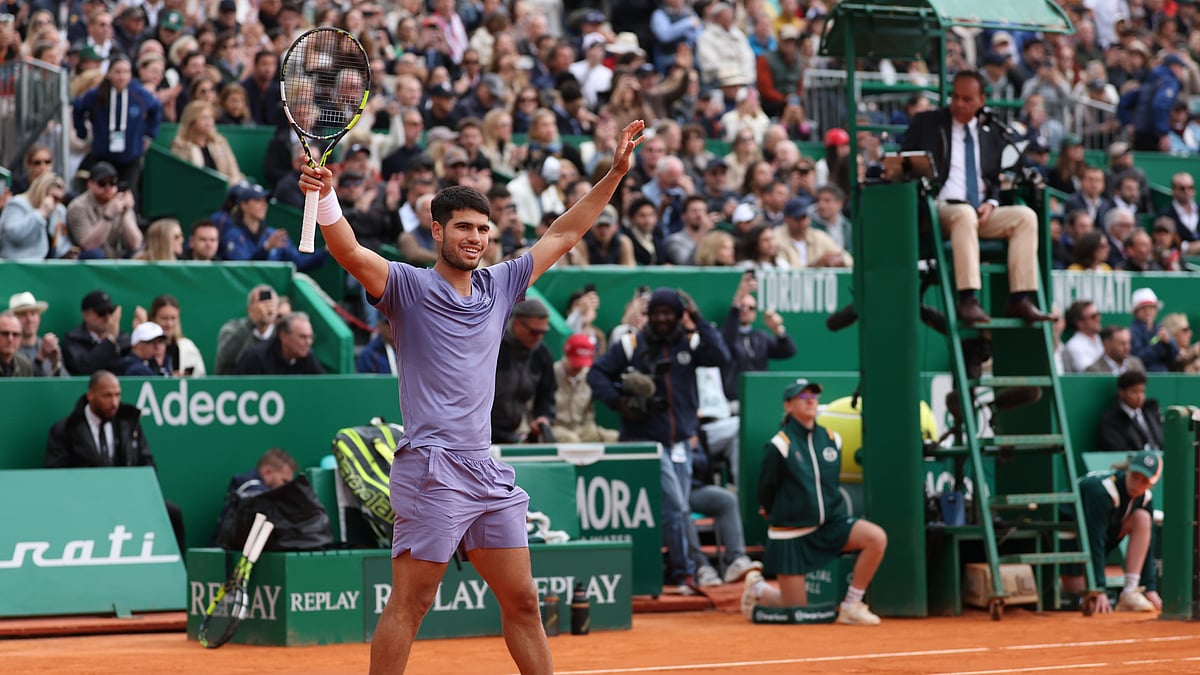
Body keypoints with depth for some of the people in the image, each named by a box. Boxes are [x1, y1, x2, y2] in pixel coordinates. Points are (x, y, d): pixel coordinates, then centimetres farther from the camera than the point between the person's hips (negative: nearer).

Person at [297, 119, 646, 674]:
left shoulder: (498, 286, 16)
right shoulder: (408, 286, -2)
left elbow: (562, 236, 23)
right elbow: (351, 254, -20)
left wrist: (615, 174, 20)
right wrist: (325, 199, -38)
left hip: (488, 474, 7)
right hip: (431, 470, -7)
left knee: (522, 601, 10)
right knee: (409, 605, -7)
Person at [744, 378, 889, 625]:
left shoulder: (831, 440, 2)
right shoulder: (780, 446, -14)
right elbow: (765, 491, -2)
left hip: (830, 523, 5)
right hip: (792, 535, -5)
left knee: (877, 538, -22)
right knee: (796, 611, -1)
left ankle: (851, 606, -9)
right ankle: (757, 588, 32)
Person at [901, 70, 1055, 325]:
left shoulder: (990, 135, 21)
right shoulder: (926, 124, 11)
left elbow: (997, 180, 21)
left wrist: (991, 203, -1)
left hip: (982, 212, 5)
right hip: (940, 208, -5)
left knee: (1026, 216, -21)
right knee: (965, 214, -39)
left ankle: (1021, 299, -27)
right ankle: (968, 300, -47)